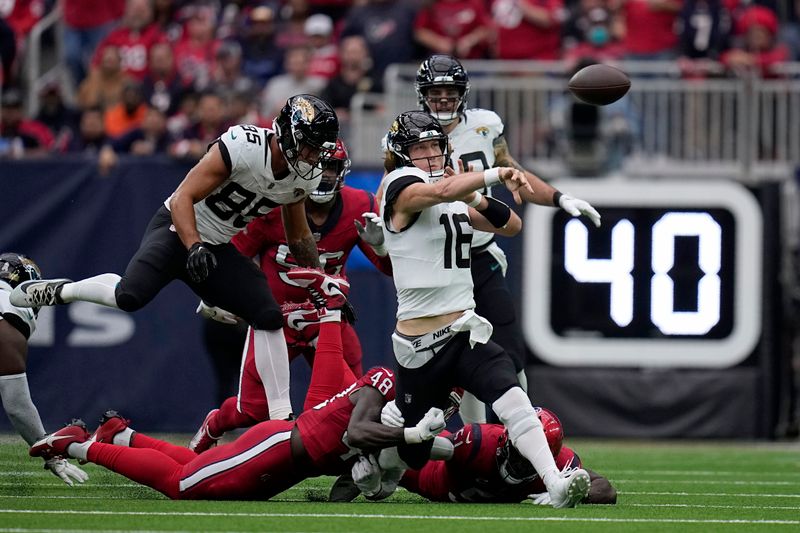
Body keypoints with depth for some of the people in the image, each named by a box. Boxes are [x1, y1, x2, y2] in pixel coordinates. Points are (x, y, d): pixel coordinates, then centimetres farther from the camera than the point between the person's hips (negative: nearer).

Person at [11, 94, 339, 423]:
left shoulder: (306, 176, -3)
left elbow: (299, 238, 16)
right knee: (130, 295, -29)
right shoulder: (243, 146, -26)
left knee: (269, 318, -6)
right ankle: (59, 291, 0)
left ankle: (281, 417, 1)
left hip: (217, 247, 7)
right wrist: (195, 248, -39)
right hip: (178, 227, -7)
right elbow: (182, 199, -26)